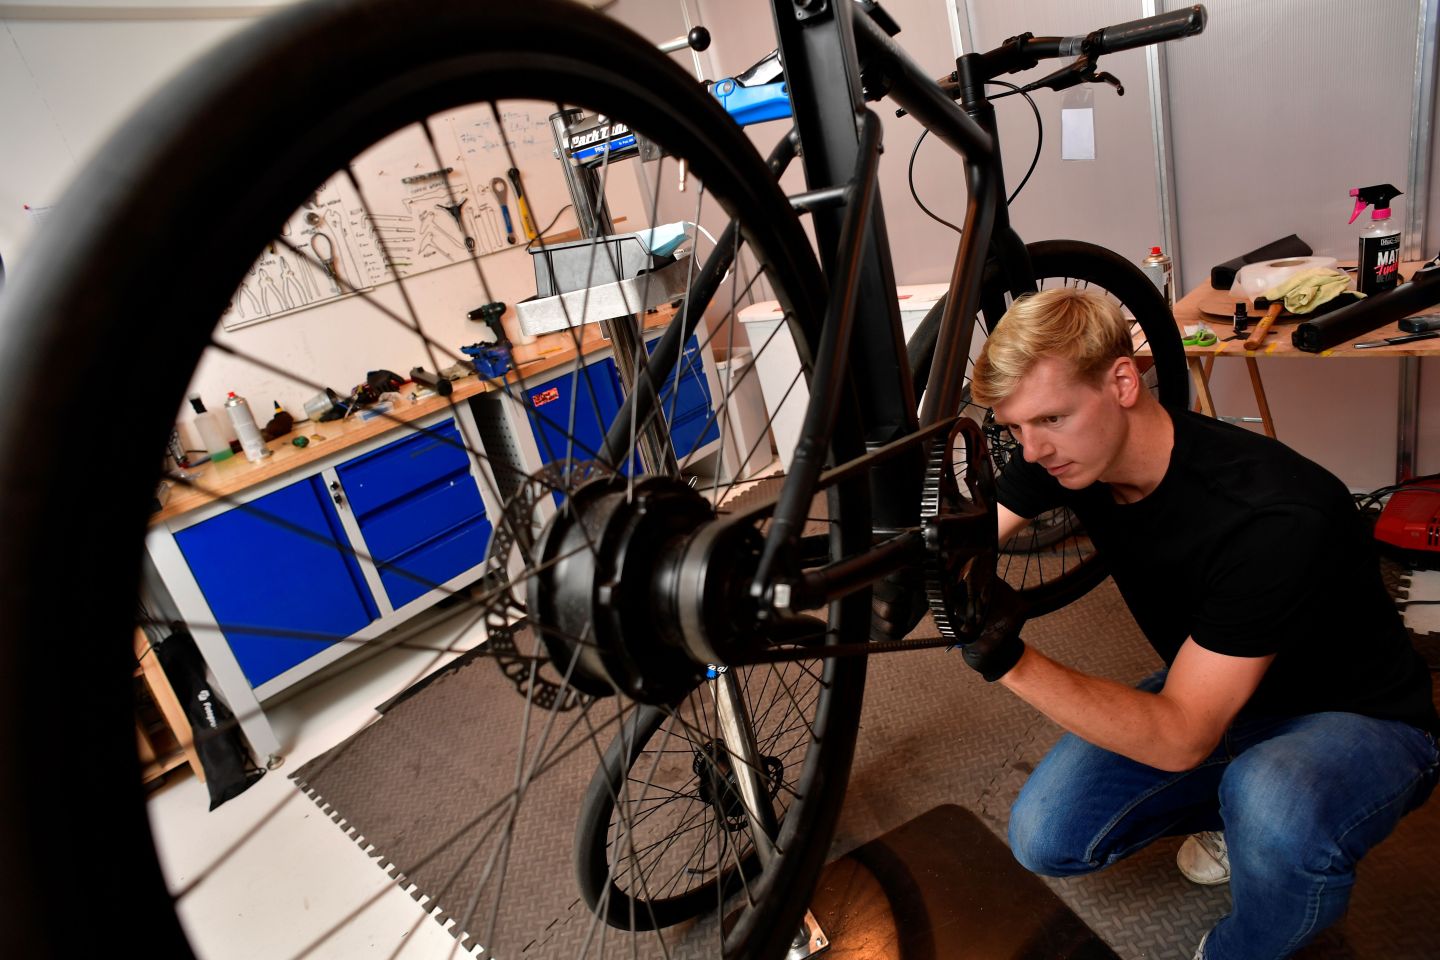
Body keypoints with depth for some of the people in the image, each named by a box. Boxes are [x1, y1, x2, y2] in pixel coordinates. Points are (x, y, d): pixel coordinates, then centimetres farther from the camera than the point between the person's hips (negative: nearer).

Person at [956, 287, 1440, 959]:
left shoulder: (1276, 516, -35)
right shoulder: (1064, 452, -16)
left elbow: (1180, 739, -33)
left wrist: (1011, 662, -47)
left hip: (1361, 721, -5)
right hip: (1206, 695, 5)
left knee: (1276, 814, -39)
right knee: (1045, 839, -8)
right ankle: (1233, 808, 18)